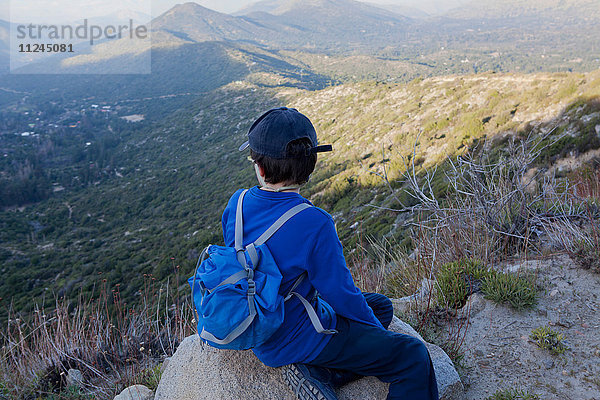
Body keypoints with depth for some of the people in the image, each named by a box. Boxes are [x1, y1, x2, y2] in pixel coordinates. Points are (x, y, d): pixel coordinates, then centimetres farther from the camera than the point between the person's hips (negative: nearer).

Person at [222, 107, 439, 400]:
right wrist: (378, 330, 1)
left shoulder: (236, 203, -10)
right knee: (413, 356, 1)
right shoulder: (315, 225, -30)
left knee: (381, 306, 20)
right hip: (295, 340, -7)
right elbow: (341, 294, -20)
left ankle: (316, 372, 6)